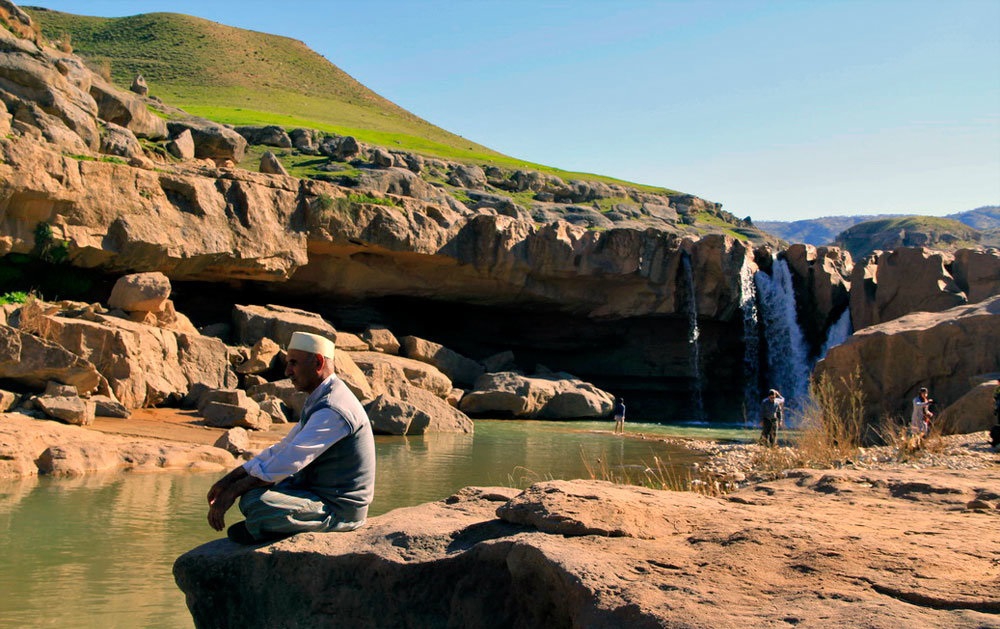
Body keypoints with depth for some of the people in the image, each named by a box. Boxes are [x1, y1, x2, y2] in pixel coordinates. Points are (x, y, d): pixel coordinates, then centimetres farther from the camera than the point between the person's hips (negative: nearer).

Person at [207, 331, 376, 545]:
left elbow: (289, 461, -27)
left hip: (339, 510, -10)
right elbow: (282, 449, 13)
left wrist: (233, 490, -21)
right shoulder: (319, 401, 12)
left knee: (257, 503, -27)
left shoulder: (332, 410, -23)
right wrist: (229, 480, 5)